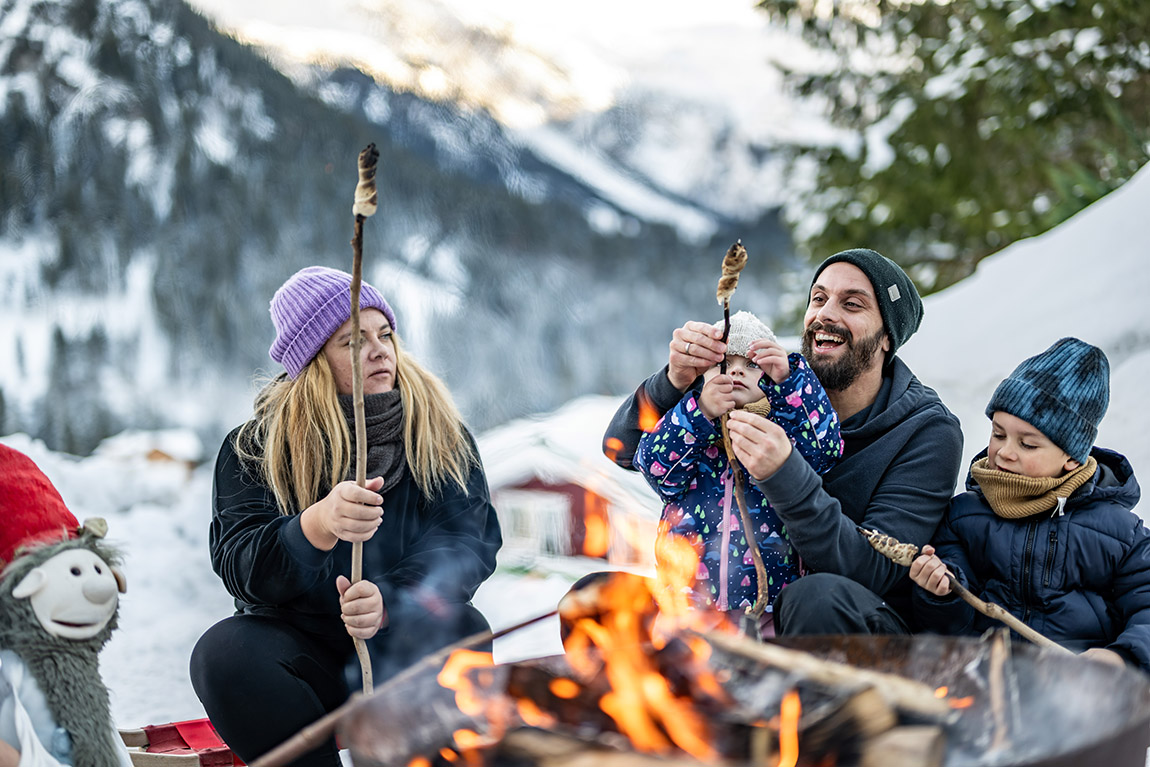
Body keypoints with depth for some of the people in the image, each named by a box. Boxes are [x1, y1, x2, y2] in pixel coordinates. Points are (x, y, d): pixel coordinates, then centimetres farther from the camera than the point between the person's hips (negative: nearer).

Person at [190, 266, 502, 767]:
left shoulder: (439, 432, 4)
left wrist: (390, 601, -29)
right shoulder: (255, 447, 0)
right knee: (222, 653, -29)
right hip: (303, 646, 0)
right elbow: (237, 565, -13)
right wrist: (320, 524, -35)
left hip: (403, 649, 0)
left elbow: (469, 539, -8)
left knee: (460, 631, -32)